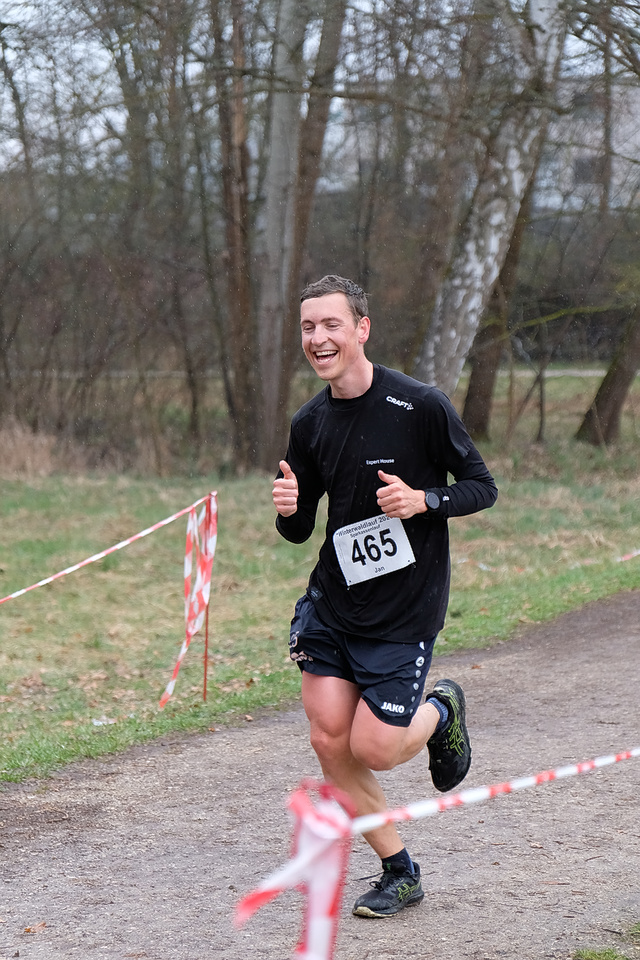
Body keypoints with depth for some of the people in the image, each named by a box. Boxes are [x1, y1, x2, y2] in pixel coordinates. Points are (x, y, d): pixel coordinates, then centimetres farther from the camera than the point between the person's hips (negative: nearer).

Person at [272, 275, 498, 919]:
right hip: (330, 604, 5)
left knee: (372, 749, -8)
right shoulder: (309, 424, 2)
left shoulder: (419, 405, -13)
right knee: (330, 743, -1)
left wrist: (423, 500, -23)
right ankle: (400, 874, 18)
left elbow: (482, 487, -5)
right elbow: (300, 530, 10)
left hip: (405, 608, -5)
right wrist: (287, 510, -13)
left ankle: (441, 711, 26)